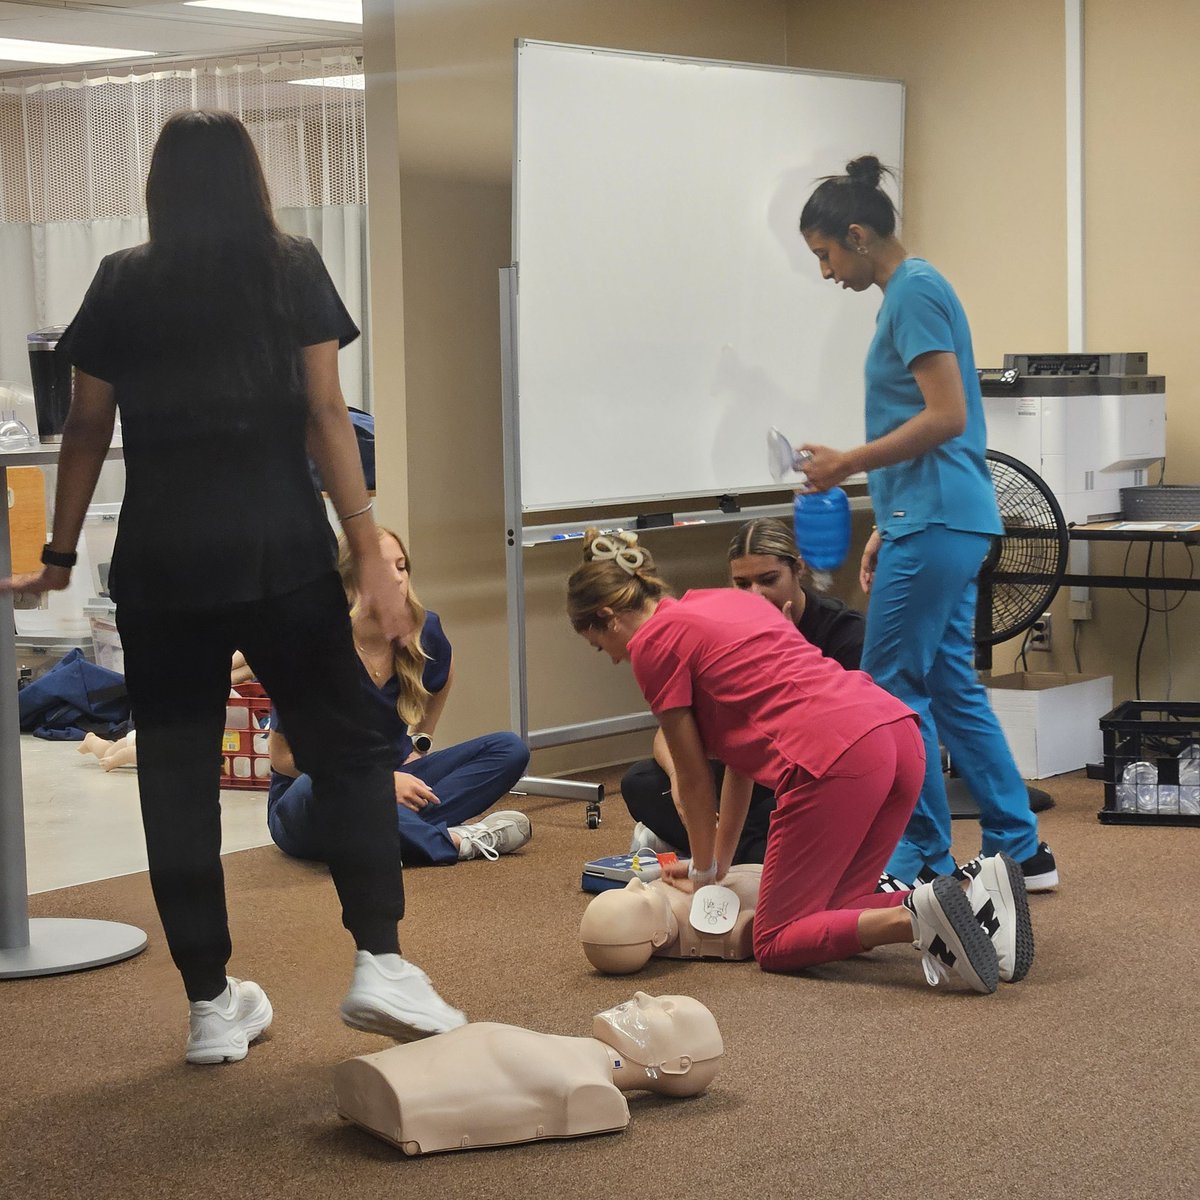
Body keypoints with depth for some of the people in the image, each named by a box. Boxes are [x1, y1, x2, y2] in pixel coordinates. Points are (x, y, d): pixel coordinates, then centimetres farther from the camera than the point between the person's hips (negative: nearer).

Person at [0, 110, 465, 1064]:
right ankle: (380, 962, -3)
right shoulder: (293, 269, 3)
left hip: (160, 561, 1)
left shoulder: (122, 284, 6)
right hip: (281, 550, -1)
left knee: (177, 773, 7)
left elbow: (89, 428, 6)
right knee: (347, 751, 8)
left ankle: (211, 1005, 10)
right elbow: (325, 413, -3)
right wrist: (370, 553, -4)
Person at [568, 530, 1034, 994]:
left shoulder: (652, 642, 5)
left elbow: (693, 777, 11)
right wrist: (720, 859, 34)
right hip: (900, 734, 8)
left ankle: (915, 918, -20)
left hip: (835, 756, -8)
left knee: (777, 944, 3)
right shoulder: (724, 600, 29)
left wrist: (704, 869, 26)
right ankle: (975, 892, -2)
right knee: (830, 912, 18)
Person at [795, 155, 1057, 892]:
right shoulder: (911, 291, 17)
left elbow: (946, 417, -20)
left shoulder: (915, 292, -12)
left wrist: (849, 464, -12)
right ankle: (1020, 850, 18)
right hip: (940, 521, 10)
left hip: (934, 524, -10)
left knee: (895, 689, -4)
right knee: (951, 686, 13)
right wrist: (886, 531, 21)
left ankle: (923, 865, 3)